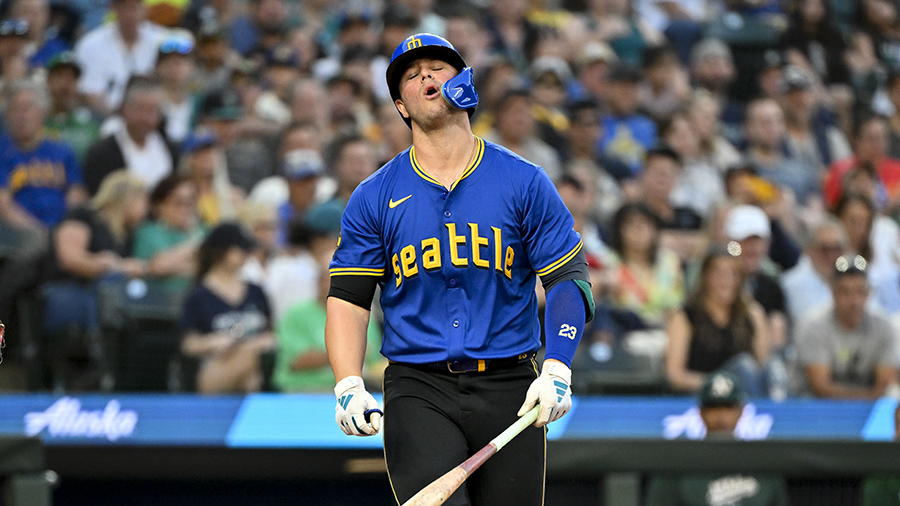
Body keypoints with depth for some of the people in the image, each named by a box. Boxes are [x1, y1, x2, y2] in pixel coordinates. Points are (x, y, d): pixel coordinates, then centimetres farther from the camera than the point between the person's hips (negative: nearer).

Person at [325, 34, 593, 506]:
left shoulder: (525, 183, 5)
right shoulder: (373, 197, 7)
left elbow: (569, 278, 3)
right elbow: (348, 297, 7)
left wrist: (557, 371, -11)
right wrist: (349, 386, -8)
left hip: (510, 390, 1)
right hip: (417, 391, -1)